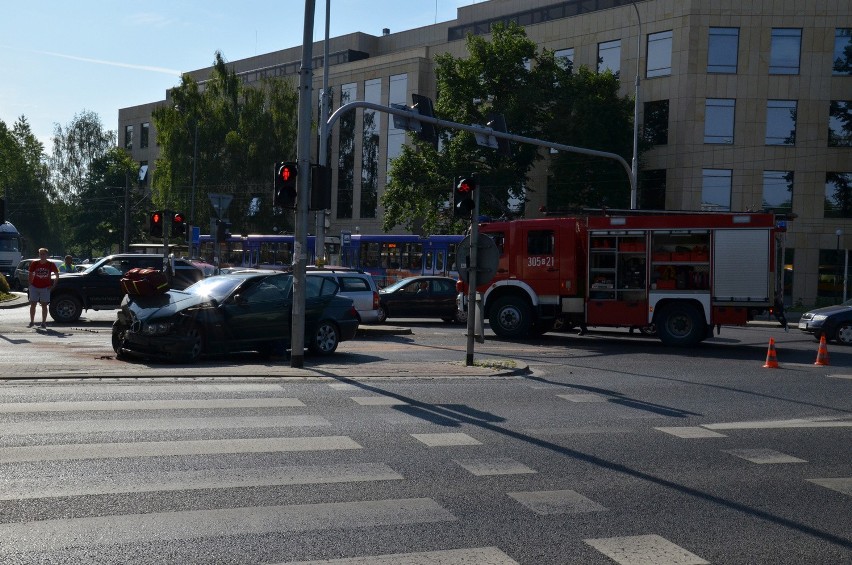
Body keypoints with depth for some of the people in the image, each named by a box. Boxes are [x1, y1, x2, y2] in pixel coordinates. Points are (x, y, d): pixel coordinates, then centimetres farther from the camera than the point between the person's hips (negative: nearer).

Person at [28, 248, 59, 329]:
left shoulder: (50, 264, -4)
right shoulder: (34, 264, 0)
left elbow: (57, 275, 5)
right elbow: (30, 274, 10)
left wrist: (53, 285, 0)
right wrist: (30, 284, 2)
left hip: (45, 288, -2)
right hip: (34, 287, 2)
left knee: (44, 305, 2)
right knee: (32, 304, 4)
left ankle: (43, 322, 7)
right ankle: (32, 322, 13)